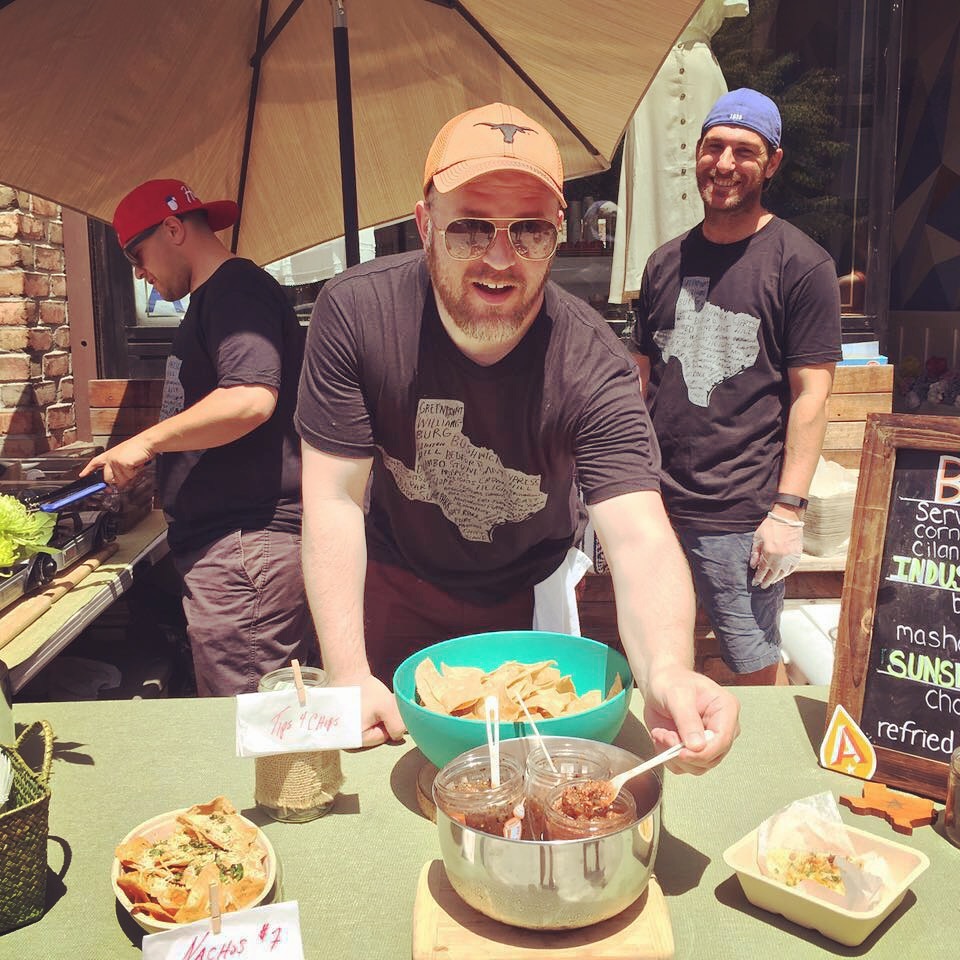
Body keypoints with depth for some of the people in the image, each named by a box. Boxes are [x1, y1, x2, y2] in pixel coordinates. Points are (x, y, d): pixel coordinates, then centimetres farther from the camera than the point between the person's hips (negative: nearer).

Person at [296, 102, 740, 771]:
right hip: (395, 590, 1)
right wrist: (348, 676, -30)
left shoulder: (593, 368, -28)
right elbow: (335, 499, -24)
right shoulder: (356, 313, -25)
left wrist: (666, 671, -59)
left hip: (533, 597, 0)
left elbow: (641, 540, -37)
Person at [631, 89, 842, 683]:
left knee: (755, 672, 4)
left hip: (742, 515, -5)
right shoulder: (666, 262, 12)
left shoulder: (803, 264, -3)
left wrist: (789, 509, -13)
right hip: (656, 502, 5)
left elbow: (811, 394, -7)